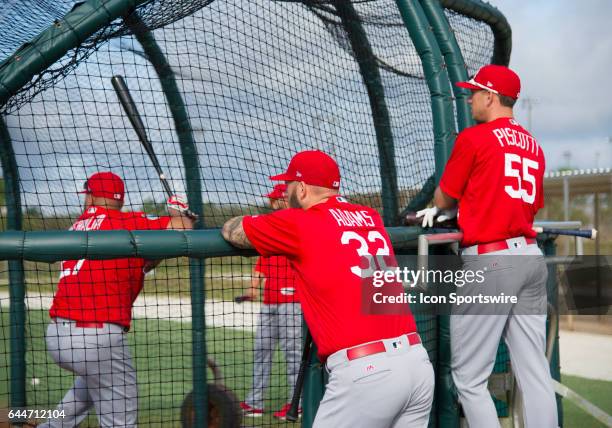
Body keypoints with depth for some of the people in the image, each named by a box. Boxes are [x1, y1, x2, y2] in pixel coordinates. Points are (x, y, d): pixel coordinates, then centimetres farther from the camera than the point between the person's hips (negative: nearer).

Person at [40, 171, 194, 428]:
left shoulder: (77, 227, 17)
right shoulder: (126, 222, -3)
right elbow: (182, 227, -8)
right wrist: (177, 209, 13)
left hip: (56, 335, 7)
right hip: (97, 338, -7)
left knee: (97, 378, 35)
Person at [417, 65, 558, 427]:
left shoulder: (474, 138, -4)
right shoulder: (533, 146, 15)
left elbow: (444, 197, 5)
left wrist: (439, 210, 29)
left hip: (489, 261, -7)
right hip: (532, 257, 7)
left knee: (469, 377, -2)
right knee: (535, 373, 7)